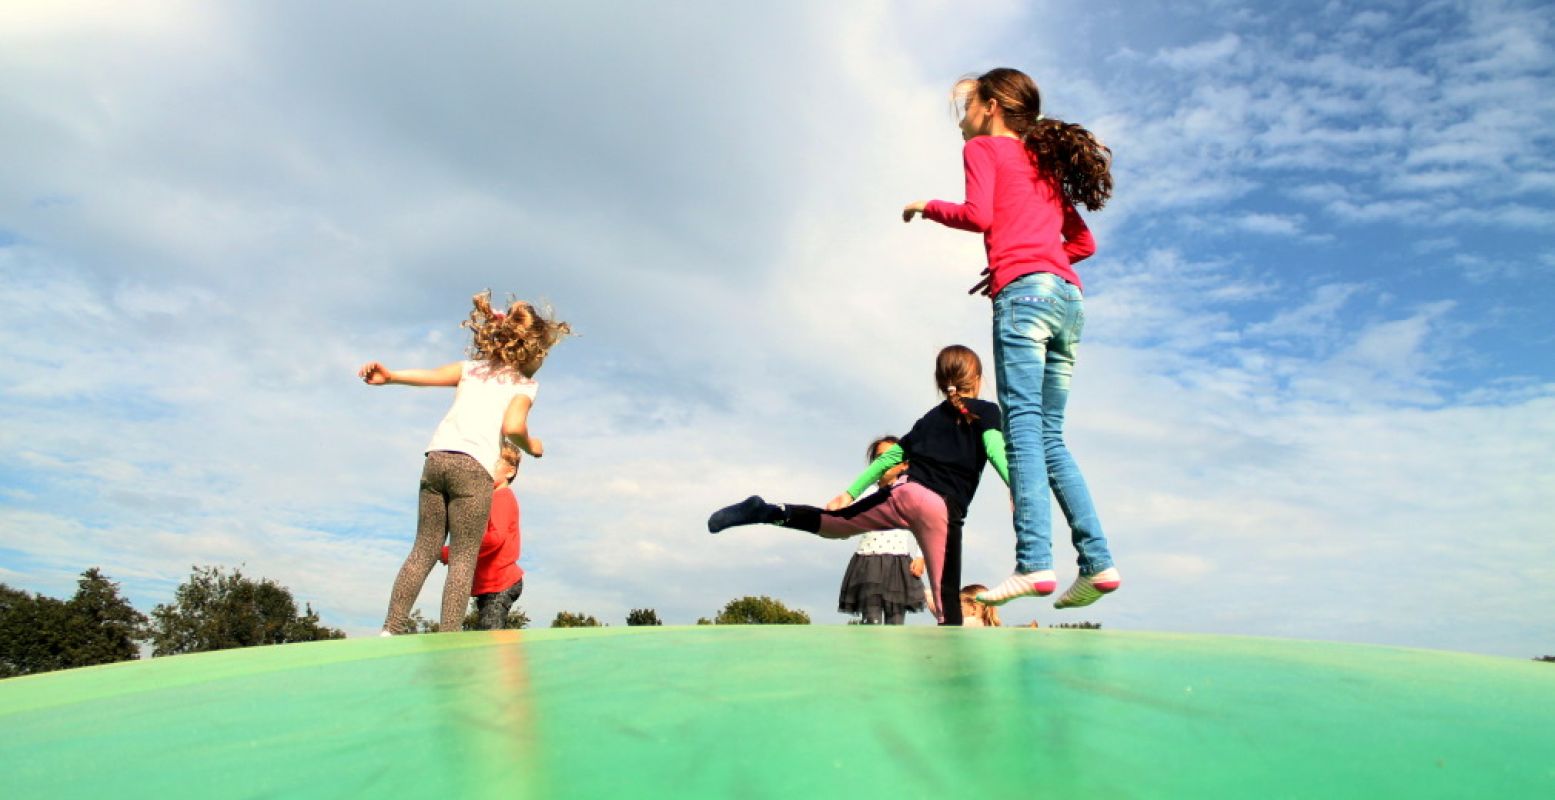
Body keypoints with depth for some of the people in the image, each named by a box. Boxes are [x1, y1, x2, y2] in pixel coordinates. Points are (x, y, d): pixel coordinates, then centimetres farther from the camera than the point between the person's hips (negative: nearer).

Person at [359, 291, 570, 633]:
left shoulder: (473, 367, 22)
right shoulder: (524, 385, 6)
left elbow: (434, 375, 4)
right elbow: (512, 426, -11)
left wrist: (390, 376, -5)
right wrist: (531, 446, 8)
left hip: (437, 457, 5)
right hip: (473, 466, -5)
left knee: (423, 551, 12)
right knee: (463, 558, -1)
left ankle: (391, 628, 8)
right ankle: (448, 637, -7)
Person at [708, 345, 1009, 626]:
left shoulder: (930, 417, 24)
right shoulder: (986, 411, 11)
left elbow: (889, 457, 23)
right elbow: (995, 449, -10)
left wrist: (850, 493, 24)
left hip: (906, 493, 5)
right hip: (942, 509, -4)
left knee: (833, 524, 16)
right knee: (947, 597, -3)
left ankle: (768, 512, 0)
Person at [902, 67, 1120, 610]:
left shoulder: (983, 148, 11)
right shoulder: (1046, 162, 31)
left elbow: (977, 215, -7)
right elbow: (1083, 242, 28)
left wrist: (928, 207, 10)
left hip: (1023, 293, -7)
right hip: (1069, 299, 7)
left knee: (1023, 424, -15)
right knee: (1049, 434, 6)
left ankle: (1034, 562, -24)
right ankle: (1098, 562, -2)